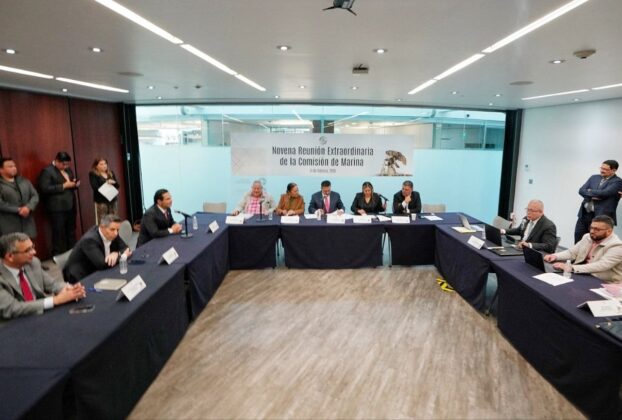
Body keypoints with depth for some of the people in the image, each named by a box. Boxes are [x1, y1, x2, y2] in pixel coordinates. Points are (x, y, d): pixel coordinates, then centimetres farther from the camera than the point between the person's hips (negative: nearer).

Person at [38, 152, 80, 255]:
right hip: (57, 208, -7)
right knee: (59, 234, -2)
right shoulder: (47, 171, -9)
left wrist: (75, 184, 0)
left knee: (71, 232, 13)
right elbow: (44, 189, -18)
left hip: (70, 206, 7)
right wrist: (63, 186, -20)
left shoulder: (68, 169, 14)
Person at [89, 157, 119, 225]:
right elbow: (95, 187, -12)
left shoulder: (111, 173, 15)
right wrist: (106, 183, -12)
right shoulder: (93, 174, 0)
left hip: (113, 199, 5)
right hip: (101, 201, -5)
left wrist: (113, 183, -11)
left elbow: (117, 185, 10)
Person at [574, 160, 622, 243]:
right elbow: (581, 190, 5)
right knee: (578, 239, 9)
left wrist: (589, 191, -2)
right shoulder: (594, 177, 13)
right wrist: (592, 196, -13)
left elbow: (604, 193, -19)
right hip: (584, 214, 6)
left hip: (602, 217, -5)